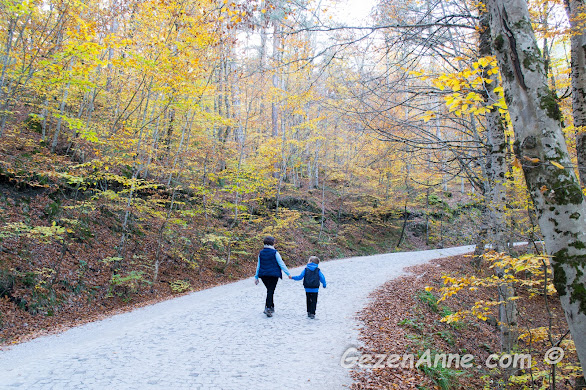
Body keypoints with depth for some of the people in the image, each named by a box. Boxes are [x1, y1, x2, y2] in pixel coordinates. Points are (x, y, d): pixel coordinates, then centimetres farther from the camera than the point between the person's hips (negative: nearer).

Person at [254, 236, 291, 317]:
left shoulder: (261, 253, 7)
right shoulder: (275, 252, -7)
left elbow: (258, 266, 11)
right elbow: (281, 264, -7)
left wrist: (256, 277, 17)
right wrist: (288, 273, -2)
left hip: (264, 275, 5)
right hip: (273, 275, -5)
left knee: (269, 290, 18)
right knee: (270, 291, -4)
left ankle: (271, 307, 26)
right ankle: (268, 308, -15)